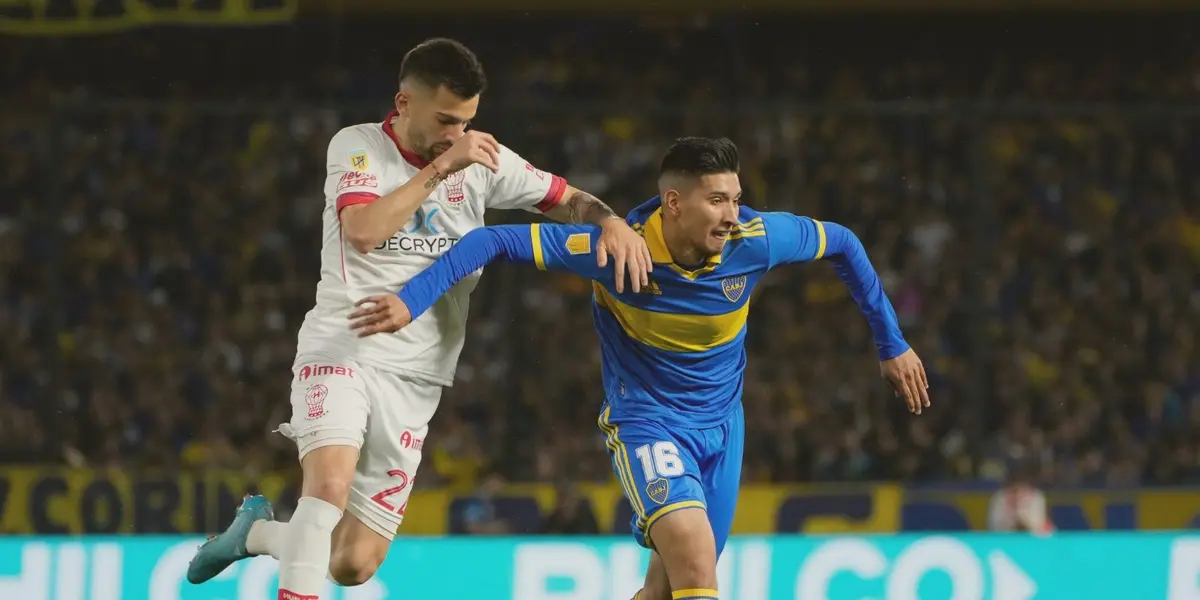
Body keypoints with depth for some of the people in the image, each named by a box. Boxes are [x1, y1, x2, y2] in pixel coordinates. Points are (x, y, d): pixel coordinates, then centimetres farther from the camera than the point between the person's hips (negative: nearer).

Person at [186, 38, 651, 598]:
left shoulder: (481, 159, 5)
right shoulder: (357, 146, -4)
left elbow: (568, 200, 13)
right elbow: (363, 231, -21)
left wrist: (611, 222, -9)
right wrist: (440, 168, -22)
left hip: (414, 378, 4)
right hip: (342, 349, -3)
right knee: (331, 483, -32)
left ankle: (257, 531, 28)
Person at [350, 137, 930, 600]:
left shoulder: (754, 238, -17)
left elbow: (843, 244, 2)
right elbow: (494, 241, -24)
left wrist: (892, 345, 8)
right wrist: (411, 300, -34)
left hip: (721, 423, 5)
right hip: (644, 421, -5)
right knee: (693, 553, -27)